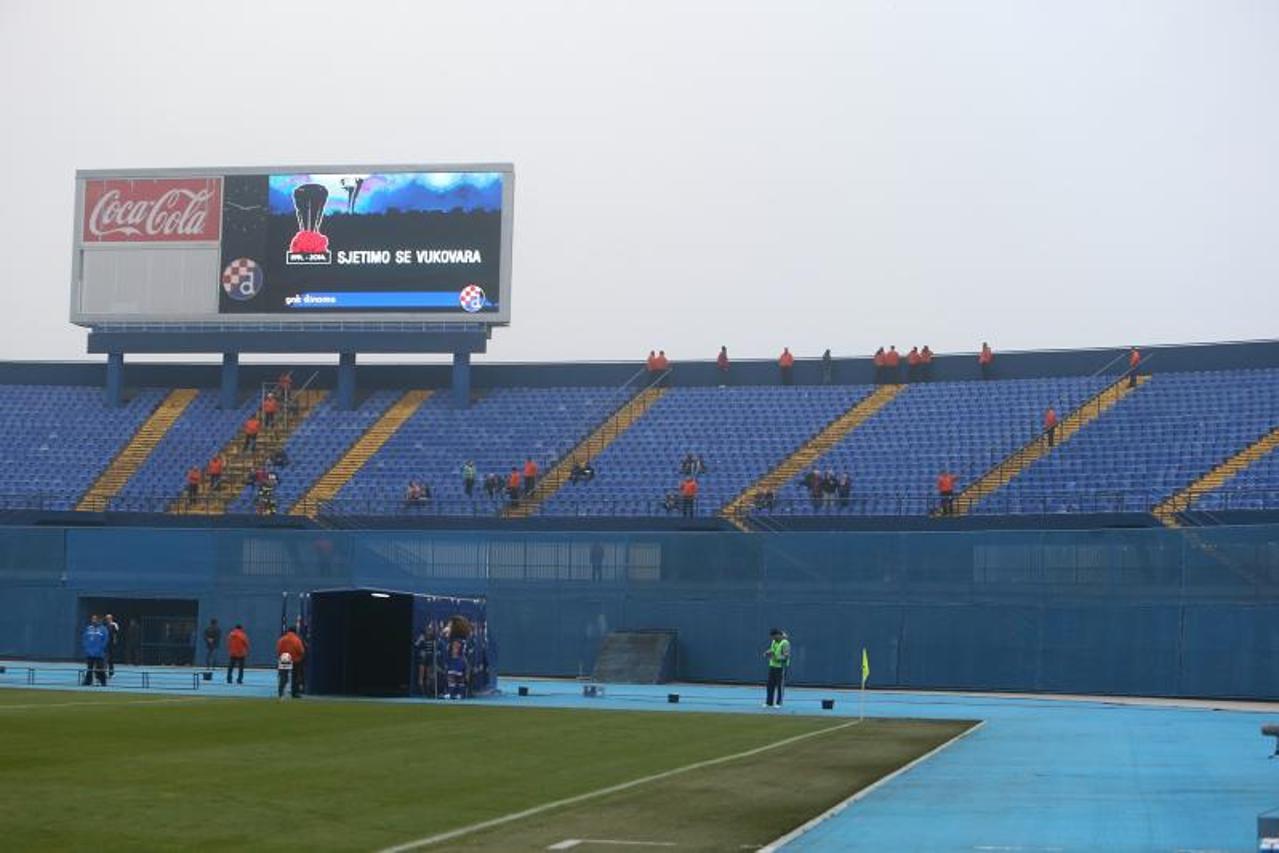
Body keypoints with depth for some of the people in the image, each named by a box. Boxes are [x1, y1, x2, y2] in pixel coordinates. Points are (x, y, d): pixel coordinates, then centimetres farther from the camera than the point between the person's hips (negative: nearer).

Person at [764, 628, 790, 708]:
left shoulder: (785, 643, -13)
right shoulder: (773, 642, 11)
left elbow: (786, 655, -18)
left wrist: (777, 658, -28)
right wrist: (767, 653, 2)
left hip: (781, 666, -7)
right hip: (772, 665, 7)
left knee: (780, 685, -3)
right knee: (770, 685, 6)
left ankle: (778, 703, 4)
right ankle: (769, 702, 12)